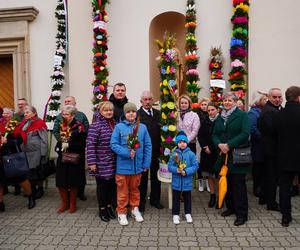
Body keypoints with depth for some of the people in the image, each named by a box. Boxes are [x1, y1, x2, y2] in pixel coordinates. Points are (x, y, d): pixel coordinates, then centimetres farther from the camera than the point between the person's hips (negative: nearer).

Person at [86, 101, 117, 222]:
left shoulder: (115, 125, 7)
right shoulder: (95, 126, -11)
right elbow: (90, 145, -15)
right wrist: (92, 162, -18)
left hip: (113, 163, 5)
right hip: (101, 163, -5)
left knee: (112, 184, 13)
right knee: (102, 185, 7)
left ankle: (109, 206, 32)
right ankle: (102, 209, 24)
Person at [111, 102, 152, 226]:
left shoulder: (142, 127, -1)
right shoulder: (119, 127, -8)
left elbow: (148, 146, 1)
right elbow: (114, 144, -9)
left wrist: (146, 163, -2)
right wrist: (126, 153, -21)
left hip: (137, 165, 3)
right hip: (123, 165, -2)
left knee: (135, 188, 19)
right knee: (123, 190, 10)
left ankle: (135, 209, 37)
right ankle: (122, 212, 27)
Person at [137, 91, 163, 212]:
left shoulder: (158, 113, 7)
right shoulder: (137, 115, -10)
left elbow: (162, 129, 6)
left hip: (156, 150, 5)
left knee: (156, 176, 15)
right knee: (143, 177, 9)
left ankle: (155, 199, 32)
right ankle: (141, 201, 24)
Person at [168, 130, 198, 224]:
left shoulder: (191, 154, -7)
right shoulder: (174, 154, -6)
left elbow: (195, 166, -7)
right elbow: (169, 166, -4)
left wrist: (186, 171, -19)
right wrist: (176, 170, -22)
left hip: (187, 182, 0)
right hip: (176, 182, 0)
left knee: (187, 198, 16)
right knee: (176, 199, 11)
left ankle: (188, 214, 33)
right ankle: (175, 214, 25)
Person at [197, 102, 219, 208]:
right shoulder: (204, 122, 8)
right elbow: (200, 136, 9)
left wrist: (211, 148, -11)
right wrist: (205, 147, -5)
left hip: (217, 152, -4)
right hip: (207, 152, 5)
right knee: (209, 175, 11)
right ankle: (212, 196, 22)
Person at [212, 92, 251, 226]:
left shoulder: (242, 115, -4)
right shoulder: (220, 117, 13)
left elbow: (245, 134, -15)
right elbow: (214, 134, 10)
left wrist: (229, 145, -19)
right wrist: (219, 144, -10)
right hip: (223, 155, 6)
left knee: (238, 184, -1)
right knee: (226, 182, 12)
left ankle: (242, 214, 10)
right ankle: (231, 207, 30)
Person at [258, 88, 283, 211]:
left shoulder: (277, 109, 12)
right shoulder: (269, 111, -20)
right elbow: (273, 131, -26)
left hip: (269, 148, 10)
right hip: (272, 148, -10)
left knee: (268, 173, 19)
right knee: (273, 175, 0)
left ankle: (264, 198, 33)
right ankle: (271, 203, 12)